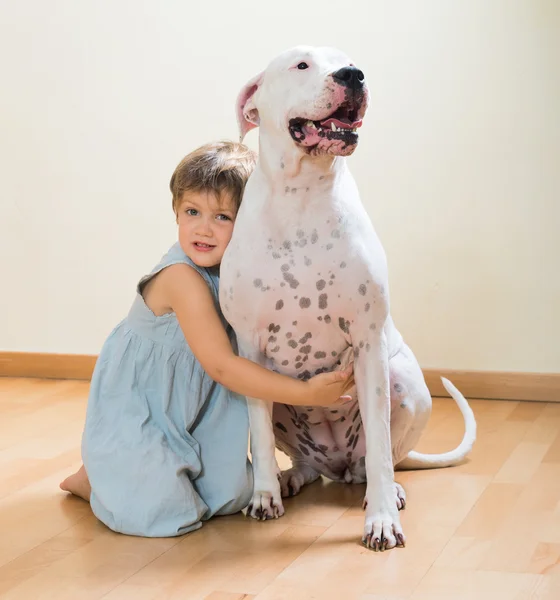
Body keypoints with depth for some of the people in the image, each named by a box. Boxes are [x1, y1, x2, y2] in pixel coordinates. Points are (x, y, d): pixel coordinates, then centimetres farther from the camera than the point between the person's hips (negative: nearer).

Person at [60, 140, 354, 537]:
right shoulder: (183, 278, -28)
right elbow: (221, 366, -29)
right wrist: (306, 393, -30)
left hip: (188, 417, 8)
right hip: (132, 413, -7)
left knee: (234, 496, -2)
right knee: (168, 512, -18)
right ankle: (96, 479, 11)